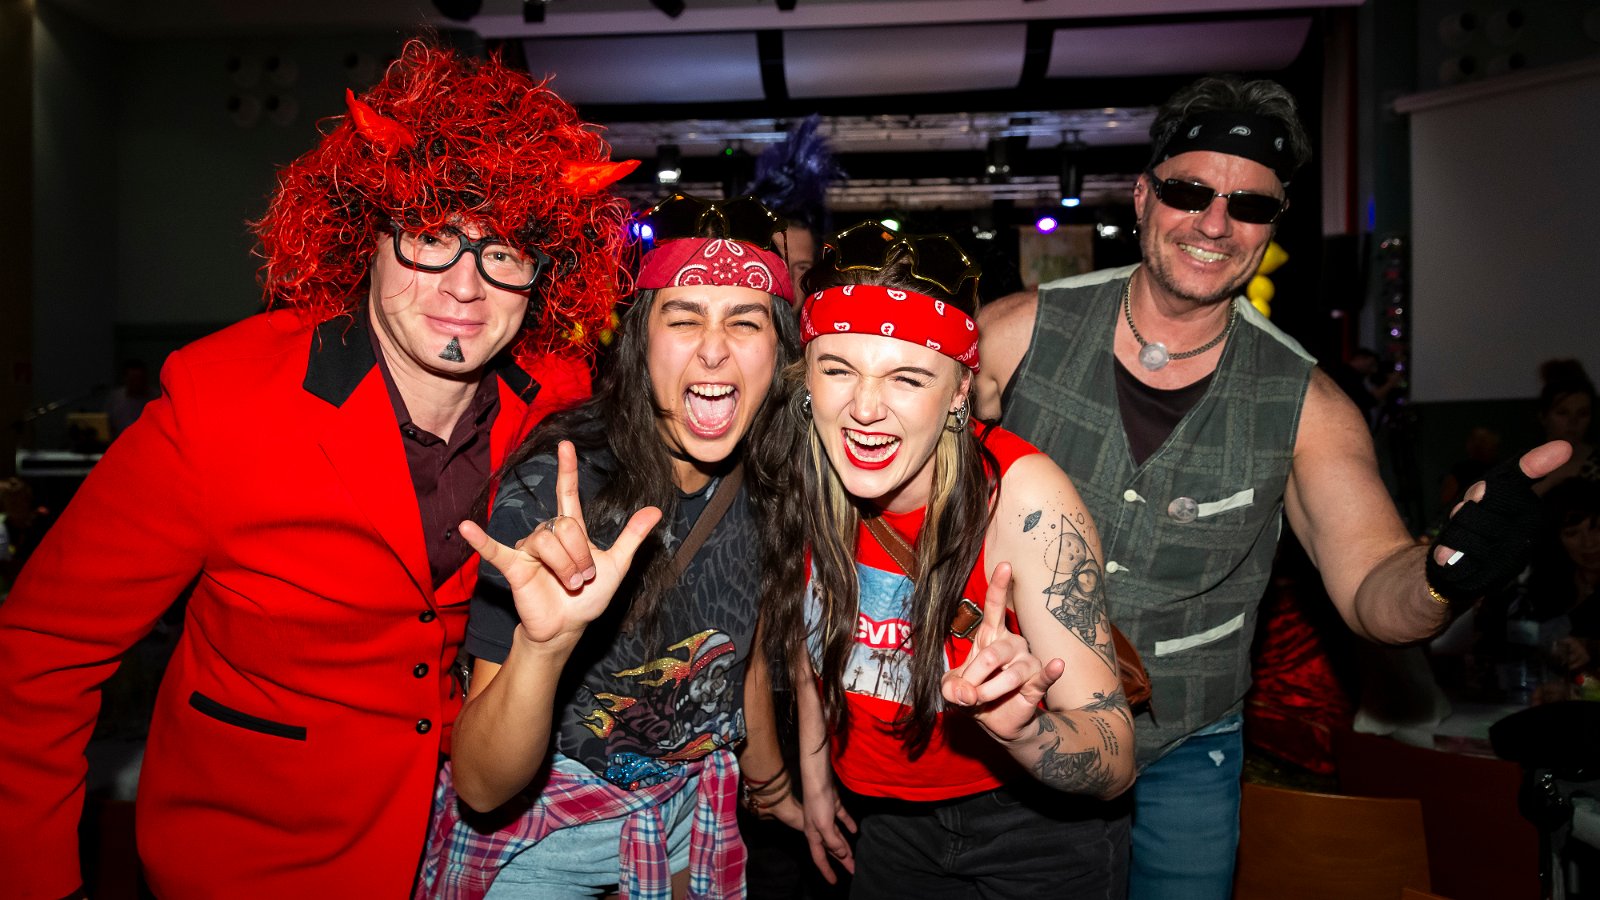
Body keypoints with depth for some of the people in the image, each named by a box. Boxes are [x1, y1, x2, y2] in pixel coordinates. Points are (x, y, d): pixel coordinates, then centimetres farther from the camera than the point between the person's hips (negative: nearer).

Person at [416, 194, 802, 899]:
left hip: (693, 814, 5)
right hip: (537, 833, -4)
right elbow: (481, 788, -28)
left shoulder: (768, 482, -13)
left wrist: (773, 788, 20)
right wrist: (544, 640, -46)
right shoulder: (552, 486, -27)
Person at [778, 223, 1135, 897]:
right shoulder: (804, 479, -18)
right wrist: (814, 778, 10)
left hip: (1036, 834, -3)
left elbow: (1117, 764, -29)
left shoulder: (1020, 497, -30)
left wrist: (1020, 726, -48)